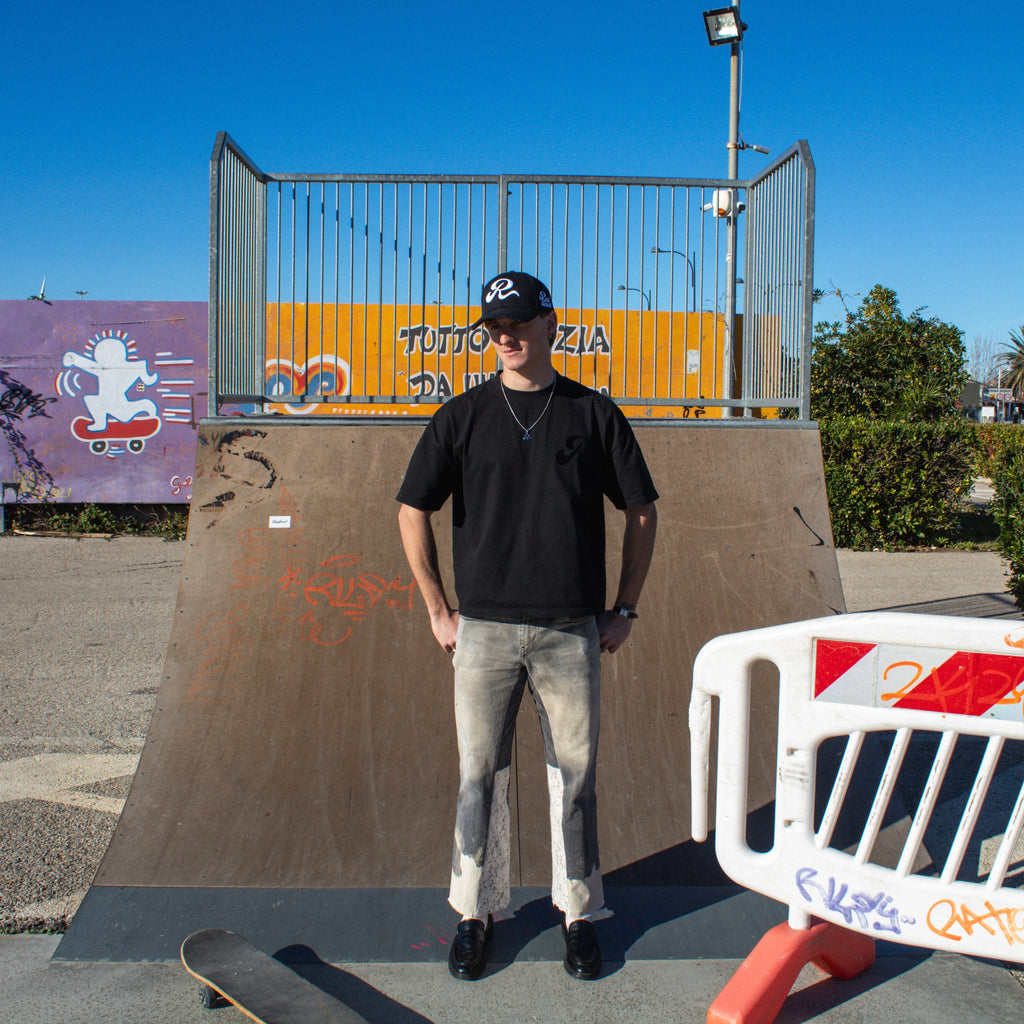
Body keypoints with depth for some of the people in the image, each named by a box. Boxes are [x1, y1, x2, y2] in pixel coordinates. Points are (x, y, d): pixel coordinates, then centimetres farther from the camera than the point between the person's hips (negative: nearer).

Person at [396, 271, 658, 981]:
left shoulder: (596, 415, 4)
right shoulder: (462, 416, 4)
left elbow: (643, 512, 9)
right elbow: (413, 511, 7)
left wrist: (625, 609, 5)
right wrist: (439, 611, 4)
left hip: (573, 632, 0)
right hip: (484, 630, 1)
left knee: (575, 775, 8)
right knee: (480, 776, 7)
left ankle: (579, 914, 24)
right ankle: (477, 912, 24)